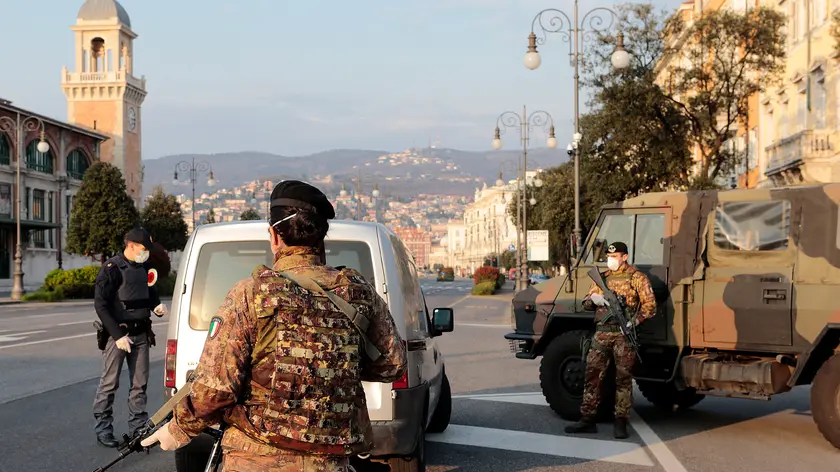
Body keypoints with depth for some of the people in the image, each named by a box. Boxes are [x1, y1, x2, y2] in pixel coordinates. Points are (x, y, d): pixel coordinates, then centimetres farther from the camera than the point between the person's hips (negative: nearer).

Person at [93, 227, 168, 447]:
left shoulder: (142, 268, 13)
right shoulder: (112, 268, -10)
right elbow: (100, 305, -15)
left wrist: (156, 306, 7)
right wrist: (118, 335, -19)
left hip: (141, 334, 7)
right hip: (118, 334, -7)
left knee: (140, 383, 8)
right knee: (109, 383, 0)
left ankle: (138, 427, 15)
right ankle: (103, 429, 8)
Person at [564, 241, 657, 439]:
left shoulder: (637, 278, 2)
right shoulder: (602, 278, 18)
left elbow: (650, 304, -4)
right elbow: (586, 303, 18)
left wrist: (634, 321, -20)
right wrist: (594, 299, -6)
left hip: (624, 334, -5)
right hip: (601, 332, 5)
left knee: (623, 378, -1)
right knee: (592, 375, 3)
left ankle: (621, 422, 3)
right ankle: (587, 419, 8)